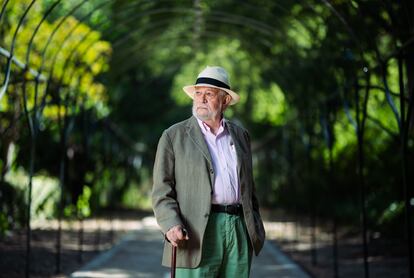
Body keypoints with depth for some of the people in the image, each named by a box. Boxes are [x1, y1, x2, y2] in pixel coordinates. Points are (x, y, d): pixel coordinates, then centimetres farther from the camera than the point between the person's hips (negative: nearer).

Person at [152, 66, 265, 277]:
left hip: (239, 231, 4)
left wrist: (256, 227, 13)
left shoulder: (240, 135, 16)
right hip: (197, 234, -4)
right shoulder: (173, 136, 3)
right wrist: (171, 225, -16)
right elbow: (161, 191, -2)